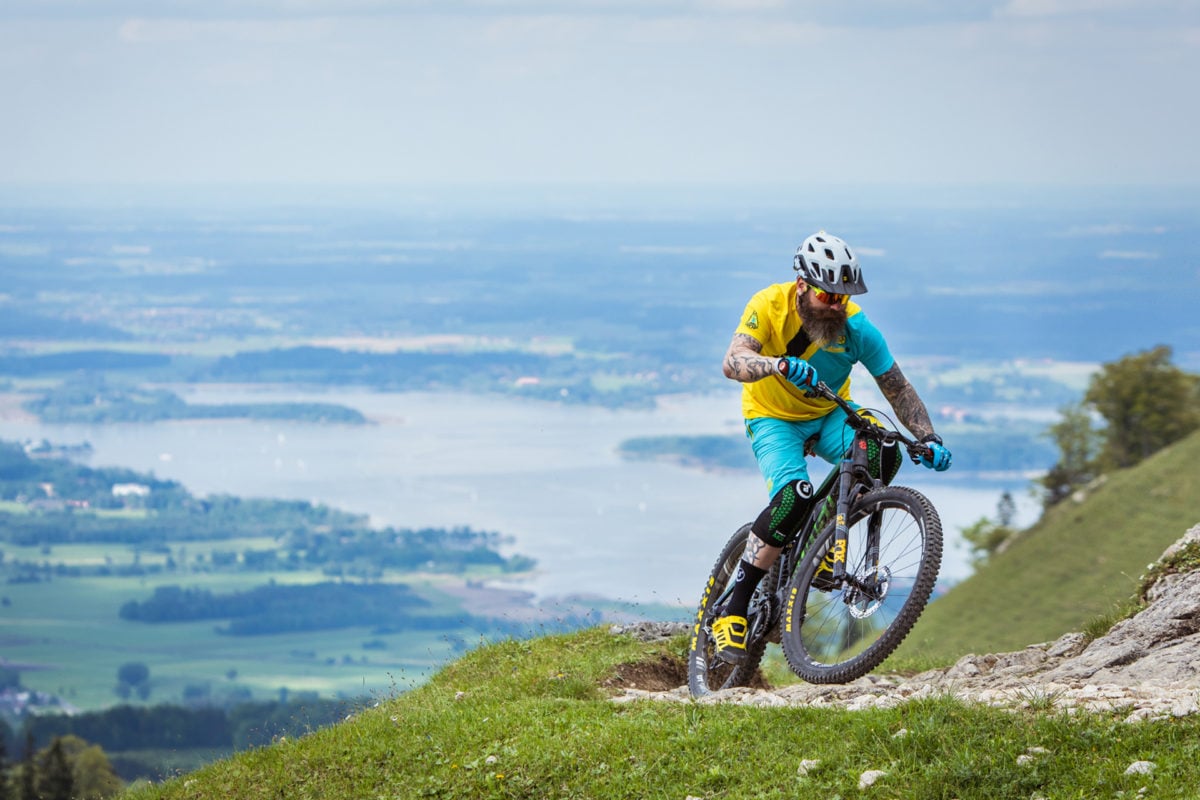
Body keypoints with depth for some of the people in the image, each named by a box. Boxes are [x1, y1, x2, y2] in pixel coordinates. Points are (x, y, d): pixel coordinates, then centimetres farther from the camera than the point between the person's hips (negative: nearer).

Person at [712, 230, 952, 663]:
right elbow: (733, 363, -38)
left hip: (830, 416, 3)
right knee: (795, 495, -31)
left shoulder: (855, 326, -19)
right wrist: (778, 364, -59)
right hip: (773, 418, -3)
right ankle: (732, 610, -24)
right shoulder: (769, 306, -23)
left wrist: (928, 438, -27)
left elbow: (897, 388, -12)